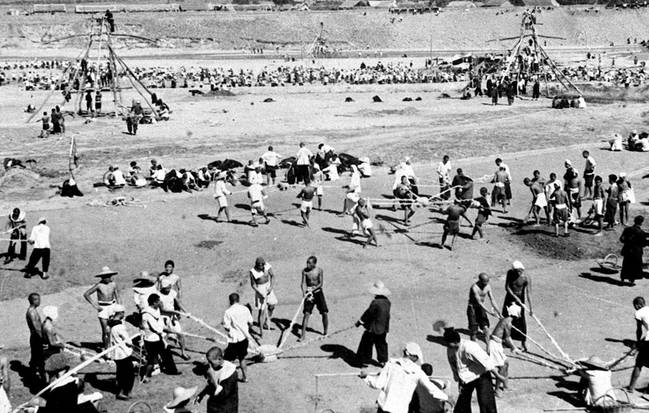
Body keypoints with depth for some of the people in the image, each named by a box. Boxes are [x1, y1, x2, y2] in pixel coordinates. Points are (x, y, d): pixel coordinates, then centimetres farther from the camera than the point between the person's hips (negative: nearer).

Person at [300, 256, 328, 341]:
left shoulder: (319, 270, -9)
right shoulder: (305, 271, -5)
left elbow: (321, 284, -12)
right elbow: (303, 283, -8)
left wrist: (313, 289, -24)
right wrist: (304, 292, -25)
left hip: (318, 292, 0)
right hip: (308, 293, 0)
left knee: (325, 313, 0)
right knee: (306, 313, -9)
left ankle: (325, 332, 21)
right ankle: (303, 335, -7)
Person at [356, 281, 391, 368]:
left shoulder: (375, 302, -24)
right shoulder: (387, 302, -2)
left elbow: (368, 313, -16)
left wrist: (360, 321, -4)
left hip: (373, 328, -7)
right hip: (383, 328, 7)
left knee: (367, 344, 9)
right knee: (381, 344, 20)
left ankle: (364, 360, 16)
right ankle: (382, 361, 27)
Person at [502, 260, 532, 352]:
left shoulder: (527, 279, -20)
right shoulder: (510, 273, -11)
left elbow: (529, 293, -23)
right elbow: (507, 287, -11)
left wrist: (531, 308, -27)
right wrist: (515, 297, -21)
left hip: (520, 299, -3)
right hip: (510, 297, 3)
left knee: (521, 319, -6)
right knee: (506, 316, 12)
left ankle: (524, 342, 3)